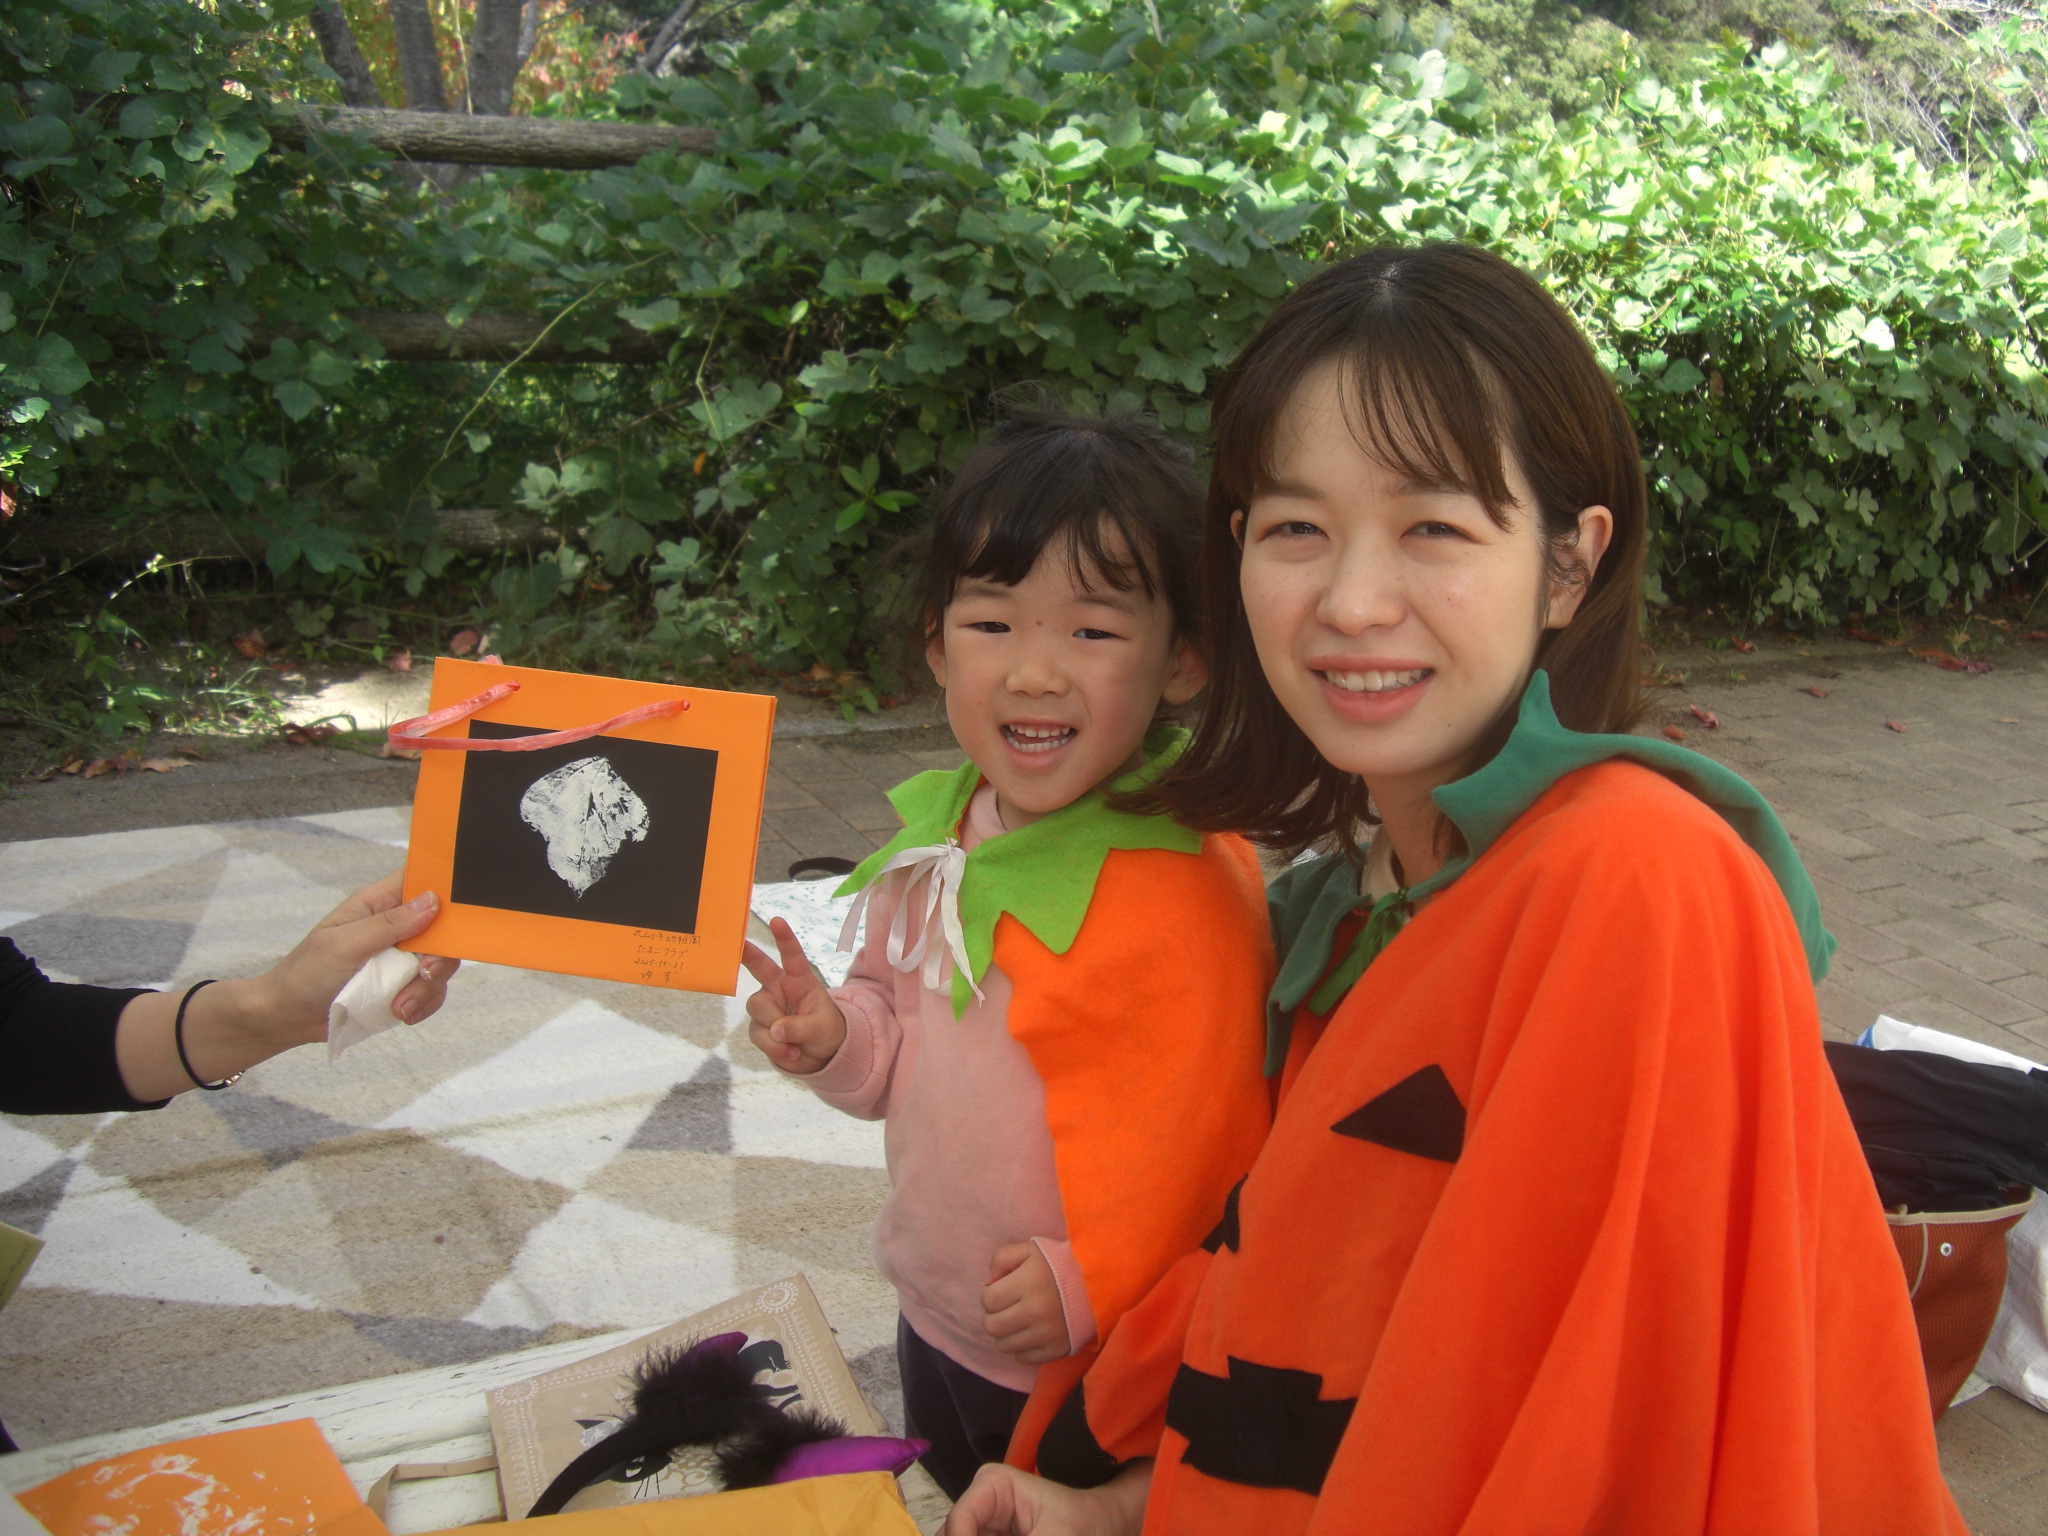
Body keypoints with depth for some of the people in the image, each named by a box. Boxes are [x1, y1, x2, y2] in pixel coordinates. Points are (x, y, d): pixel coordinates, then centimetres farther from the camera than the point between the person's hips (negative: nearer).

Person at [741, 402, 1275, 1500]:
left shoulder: (1186, 891, -27)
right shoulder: (937, 834, -2)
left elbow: (1211, 1140, -25)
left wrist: (1090, 1286, -24)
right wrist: (836, 1039, -9)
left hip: (1096, 1375, -7)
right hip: (936, 1328, 8)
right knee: (961, 1499, 30)